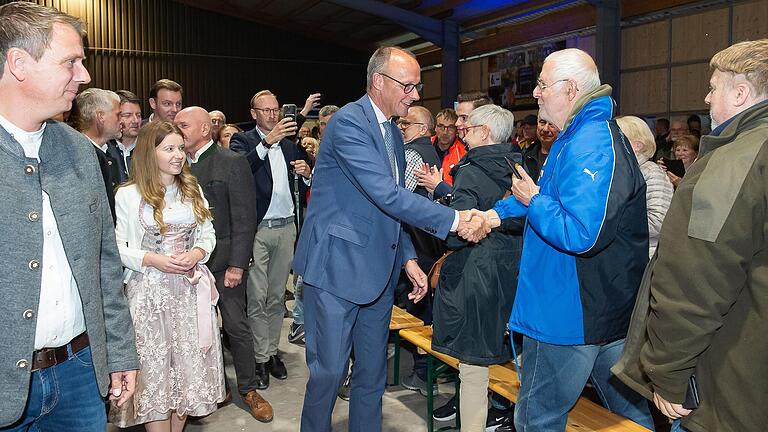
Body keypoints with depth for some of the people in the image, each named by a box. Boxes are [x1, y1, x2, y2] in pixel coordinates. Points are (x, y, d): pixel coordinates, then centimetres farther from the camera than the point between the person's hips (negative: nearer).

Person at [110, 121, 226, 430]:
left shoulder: (192, 190, 7)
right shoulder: (128, 195, -5)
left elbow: (208, 234, 11)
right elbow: (116, 248, -3)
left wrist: (197, 253, -9)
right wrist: (152, 260, -16)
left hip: (189, 288, 4)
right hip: (148, 291, -3)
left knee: (189, 363, 7)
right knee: (154, 366, 1)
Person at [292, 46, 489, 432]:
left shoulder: (393, 132, 13)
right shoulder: (348, 122, -15)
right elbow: (387, 195, -25)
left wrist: (408, 258, 9)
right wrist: (454, 220, -23)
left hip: (378, 270, 8)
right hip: (337, 268, -8)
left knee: (372, 371, 16)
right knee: (329, 370, 2)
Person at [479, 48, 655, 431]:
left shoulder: (591, 145, -23)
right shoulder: (578, 135, 11)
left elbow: (580, 235, -32)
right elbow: (553, 194, 24)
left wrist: (532, 201, -17)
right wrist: (499, 212, 13)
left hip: (570, 316, -11)